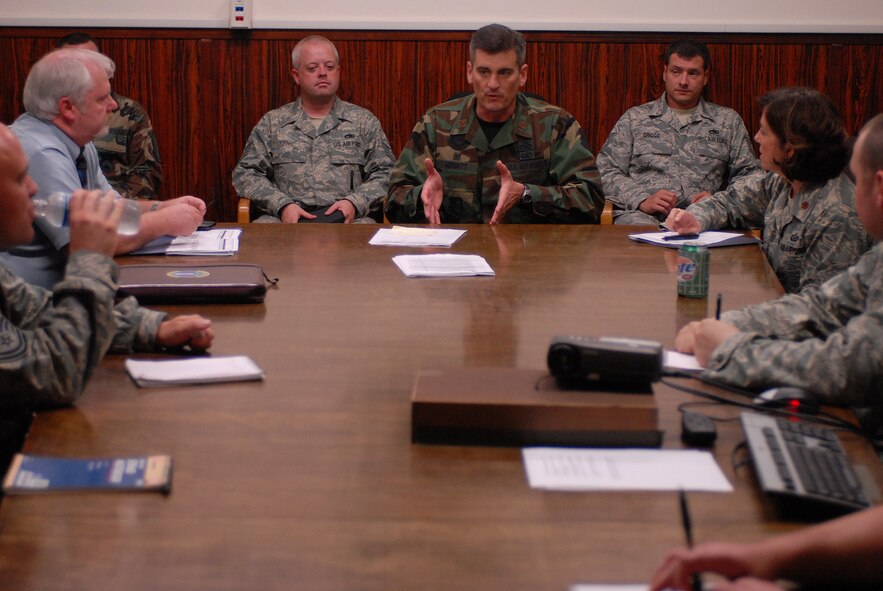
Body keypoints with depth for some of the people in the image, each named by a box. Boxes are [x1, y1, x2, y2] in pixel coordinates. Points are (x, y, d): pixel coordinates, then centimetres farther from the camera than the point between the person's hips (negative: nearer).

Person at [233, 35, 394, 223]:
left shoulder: (364, 121, 16)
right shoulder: (272, 122, 16)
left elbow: (385, 174, 10)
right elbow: (245, 174, 10)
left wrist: (355, 203, -10)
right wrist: (282, 205, -8)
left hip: (347, 220, 0)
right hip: (284, 219, 0)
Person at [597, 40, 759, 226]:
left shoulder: (728, 121, 20)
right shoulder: (634, 118, 17)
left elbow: (749, 175, 15)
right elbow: (606, 172, 10)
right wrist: (642, 200, -9)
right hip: (642, 214, 0)